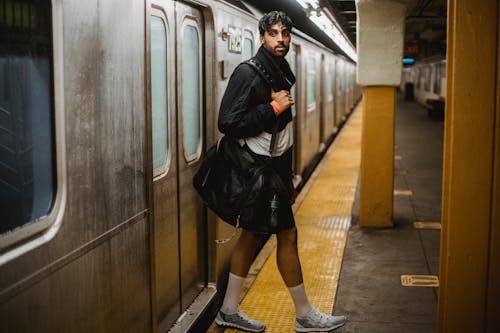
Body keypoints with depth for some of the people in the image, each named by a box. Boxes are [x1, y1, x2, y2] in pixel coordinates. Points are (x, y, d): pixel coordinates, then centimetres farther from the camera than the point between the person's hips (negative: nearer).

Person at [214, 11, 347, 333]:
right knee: (288, 234, -1)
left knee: (253, 235, 12)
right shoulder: (247, 73, -15)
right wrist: (274, 107, -19)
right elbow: (229, 124, -23)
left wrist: (288, 178, 20)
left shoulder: (282, 73, 11)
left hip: (275, 167, 8)